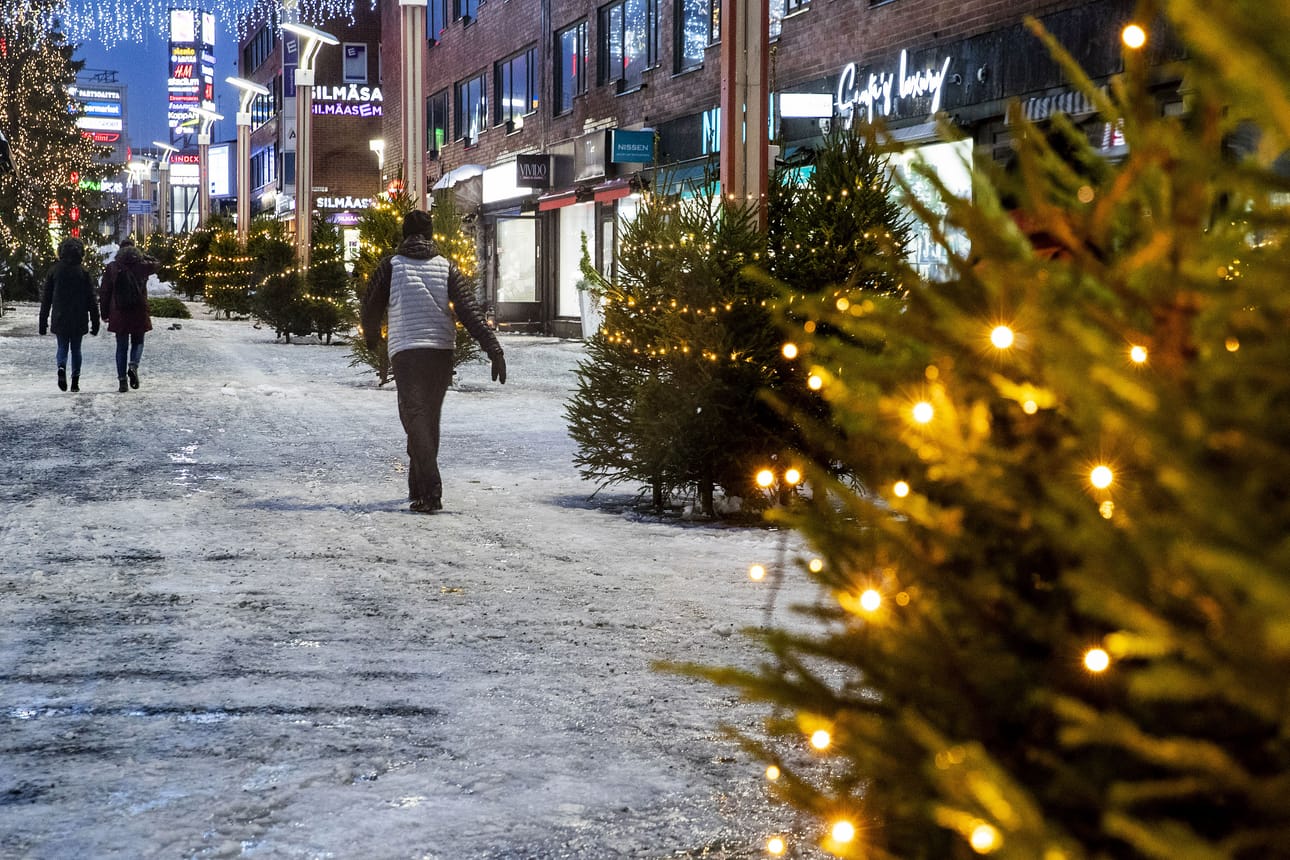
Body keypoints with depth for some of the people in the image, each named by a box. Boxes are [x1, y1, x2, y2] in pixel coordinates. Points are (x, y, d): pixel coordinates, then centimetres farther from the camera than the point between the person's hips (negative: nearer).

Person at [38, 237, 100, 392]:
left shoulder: (54, 271, -1)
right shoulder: (84, 272, -4)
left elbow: (46, 299, 2)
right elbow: (91, 300, -3)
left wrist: (43, 321, 8)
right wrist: (95, 322, 2)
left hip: (59, 319, 0)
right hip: (79, 320, 0)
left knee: (62, 347, 10)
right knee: (76, 349, 11)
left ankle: (62, 368, -20)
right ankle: (75, 381, 7)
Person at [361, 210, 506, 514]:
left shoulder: (391, 266, 2)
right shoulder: (446, 267, 7)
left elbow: (371, 306, 9)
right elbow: (470, 310, -3)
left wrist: (371, 338, 30)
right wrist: (494, 349, -8)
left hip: (406, 353, -3)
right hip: (442, 352, 3)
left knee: (416, 420, -7)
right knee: (429, 418, 18)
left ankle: (431, 492, -22)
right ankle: (418, 487, 27)